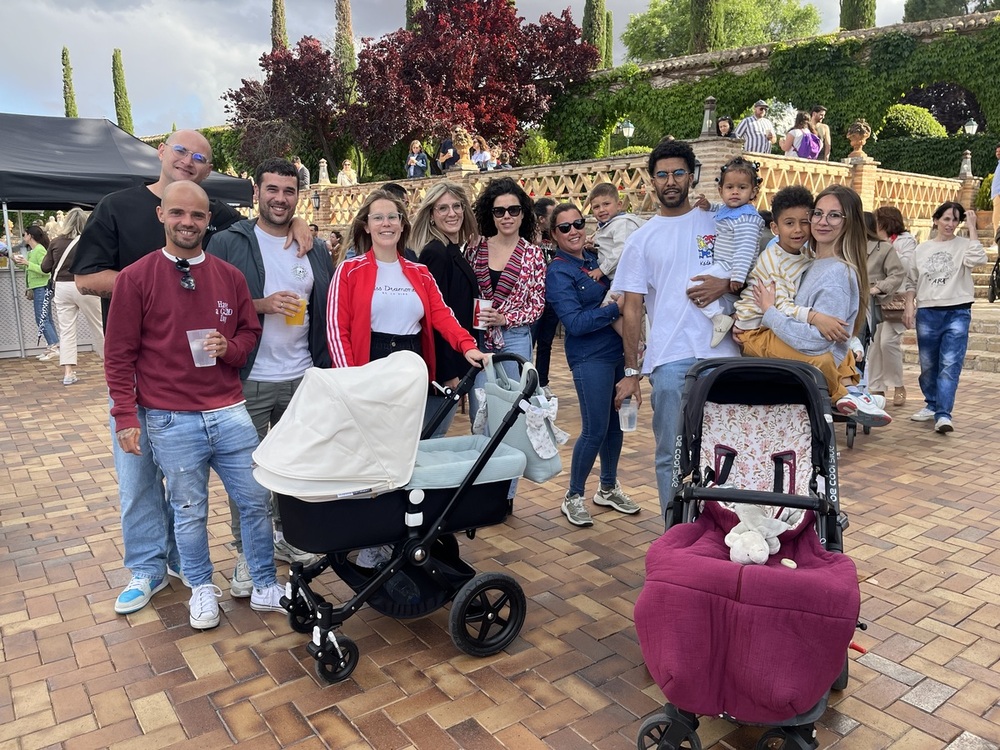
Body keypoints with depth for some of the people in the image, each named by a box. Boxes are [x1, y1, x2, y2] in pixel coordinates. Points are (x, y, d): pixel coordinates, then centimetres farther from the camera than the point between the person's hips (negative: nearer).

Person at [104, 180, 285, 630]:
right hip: (170, 422, -3)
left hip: (230, 414, 3)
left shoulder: (230, 277, 6)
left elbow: (250, 332, 15)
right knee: (189, 512, 10)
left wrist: (228, 348, -7)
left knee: (256, 500, 7)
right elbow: (120, 356, -2)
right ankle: (202, 588, 32)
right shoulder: (135, 278, -3)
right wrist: (125, 417, -6)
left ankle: (265, 587, 25)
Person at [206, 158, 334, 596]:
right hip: (248, 380, -3)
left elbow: (326, 314, 11)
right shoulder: (228, 243, -3)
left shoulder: (316, 250, 9)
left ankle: (287, 536, 33)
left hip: (302, 378, 4)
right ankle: (246, 553, 21)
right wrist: (261, 305, -20)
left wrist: (326, 366, 5)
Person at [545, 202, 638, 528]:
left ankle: (608, 489, 31)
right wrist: (616, 308, -21)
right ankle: (573, 498, 14)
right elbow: (575, 323, -17)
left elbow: (619, 293, 19)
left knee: (616, 422, 14)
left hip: (617, 351, 7)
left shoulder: (596, 259, 11)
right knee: (595, 430, -4)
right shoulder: (557, 272, -9)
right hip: (590, 358, -7)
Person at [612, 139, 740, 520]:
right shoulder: (641, 239, 8)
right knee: (671, 455, 6)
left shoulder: (718, 224, 10)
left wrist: (726, 284, -10)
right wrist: (631, 372, 1)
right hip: (670, 359, 0)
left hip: (721, 354, 1)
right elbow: (632, 308, 5)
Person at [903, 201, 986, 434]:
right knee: (928, 365, 10)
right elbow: (912, 281, 14)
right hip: (927, 312, 3)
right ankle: (932, 405, 27)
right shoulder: (922, 249, 11)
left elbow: (978, 259, -19)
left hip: (957, 312, -3)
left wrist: (972, 227, -11)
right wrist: (909, 306, 1)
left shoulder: (962, 245, 3)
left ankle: (943, 415, -13)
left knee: (950, 365, -11)